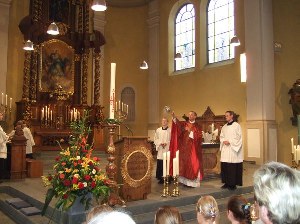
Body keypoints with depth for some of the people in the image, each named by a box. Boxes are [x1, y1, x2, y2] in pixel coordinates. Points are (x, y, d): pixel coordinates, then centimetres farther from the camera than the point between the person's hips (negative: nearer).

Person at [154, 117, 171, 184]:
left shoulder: (170, 130, 2)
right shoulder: (158, 130, 11)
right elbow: (155, 139, 10)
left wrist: (167, 143, -13)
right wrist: (160, 143, -7)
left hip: (167, 149, -2)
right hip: (160, 150, 2)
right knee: (160, 165, 0)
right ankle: (160, 178, 9)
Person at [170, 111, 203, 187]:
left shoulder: (197, 126, 4)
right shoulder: (184, 124, 10)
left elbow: (199, 136, -9)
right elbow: (178, 123, -10)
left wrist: (190, 131, -16)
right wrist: (174, 117, -28)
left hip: (193, 149, -3)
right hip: (184, 148, 3)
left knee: (193, 165, -3)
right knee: (184, 164, 3)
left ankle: (193, 182, 1)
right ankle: (186, 181, 9)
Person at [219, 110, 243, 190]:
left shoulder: (236, 125, -3)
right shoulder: (224, 127, 15)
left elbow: (238, 137, -8)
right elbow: (221, 136, 15)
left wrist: (229, 142, -14)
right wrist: (224, 141, -6)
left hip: (233, 149, -6)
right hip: (225, 149, 6)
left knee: (233, 167, -6)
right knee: (225, 166, 3)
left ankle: (233, 184, 1)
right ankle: (226, 182, 12)